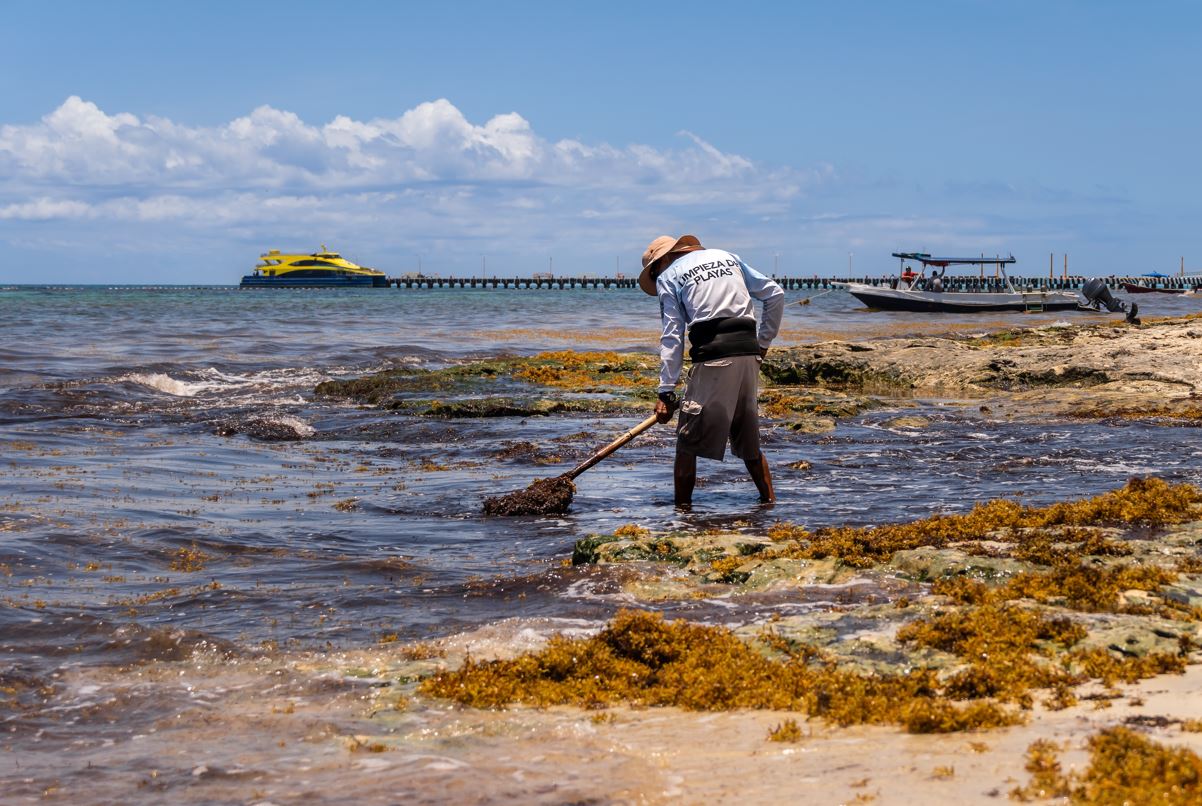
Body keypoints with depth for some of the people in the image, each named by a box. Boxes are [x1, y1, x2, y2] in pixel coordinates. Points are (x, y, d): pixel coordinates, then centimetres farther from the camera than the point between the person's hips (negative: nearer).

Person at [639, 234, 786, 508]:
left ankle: (682, 509, 3)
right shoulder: (728, 257, 23)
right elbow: (775, 295, 20)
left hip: (713, 358, -6)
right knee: (749, 440, 18)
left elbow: (672, 337, -1)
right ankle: (769, 501, 19)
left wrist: (666, 391, -2)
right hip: (749, 355, 6)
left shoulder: (667, 276, 7)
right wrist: (763, 342, 26)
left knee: (688, 441, 3)